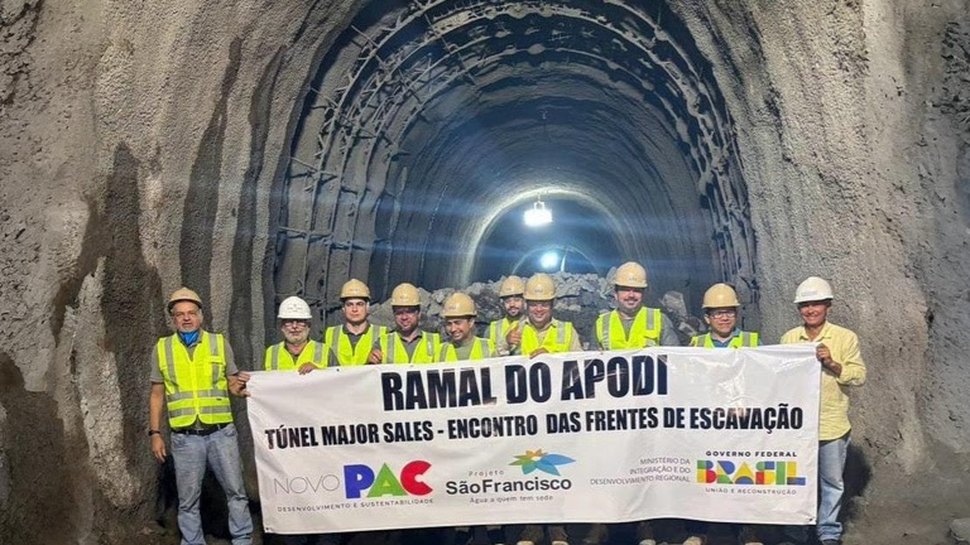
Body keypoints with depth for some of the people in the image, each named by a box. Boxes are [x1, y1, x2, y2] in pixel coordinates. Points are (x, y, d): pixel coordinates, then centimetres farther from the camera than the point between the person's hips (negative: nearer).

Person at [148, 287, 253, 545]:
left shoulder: (219, 342, 4)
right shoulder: (162, 348, 5)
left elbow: (234, 383, 9)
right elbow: (157, 394, 10)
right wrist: (155, 433, 4)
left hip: (221, 432, 0)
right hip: (185, 437, 0)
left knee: (236, 491, 4)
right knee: (188, 499, 7)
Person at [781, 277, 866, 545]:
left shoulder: (845, 337, -3)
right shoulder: (789, 338, 6)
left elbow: (859, 375, -7)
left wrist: (832, 364, -20)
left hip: (831, 425, -2)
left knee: (832, 482, 9)